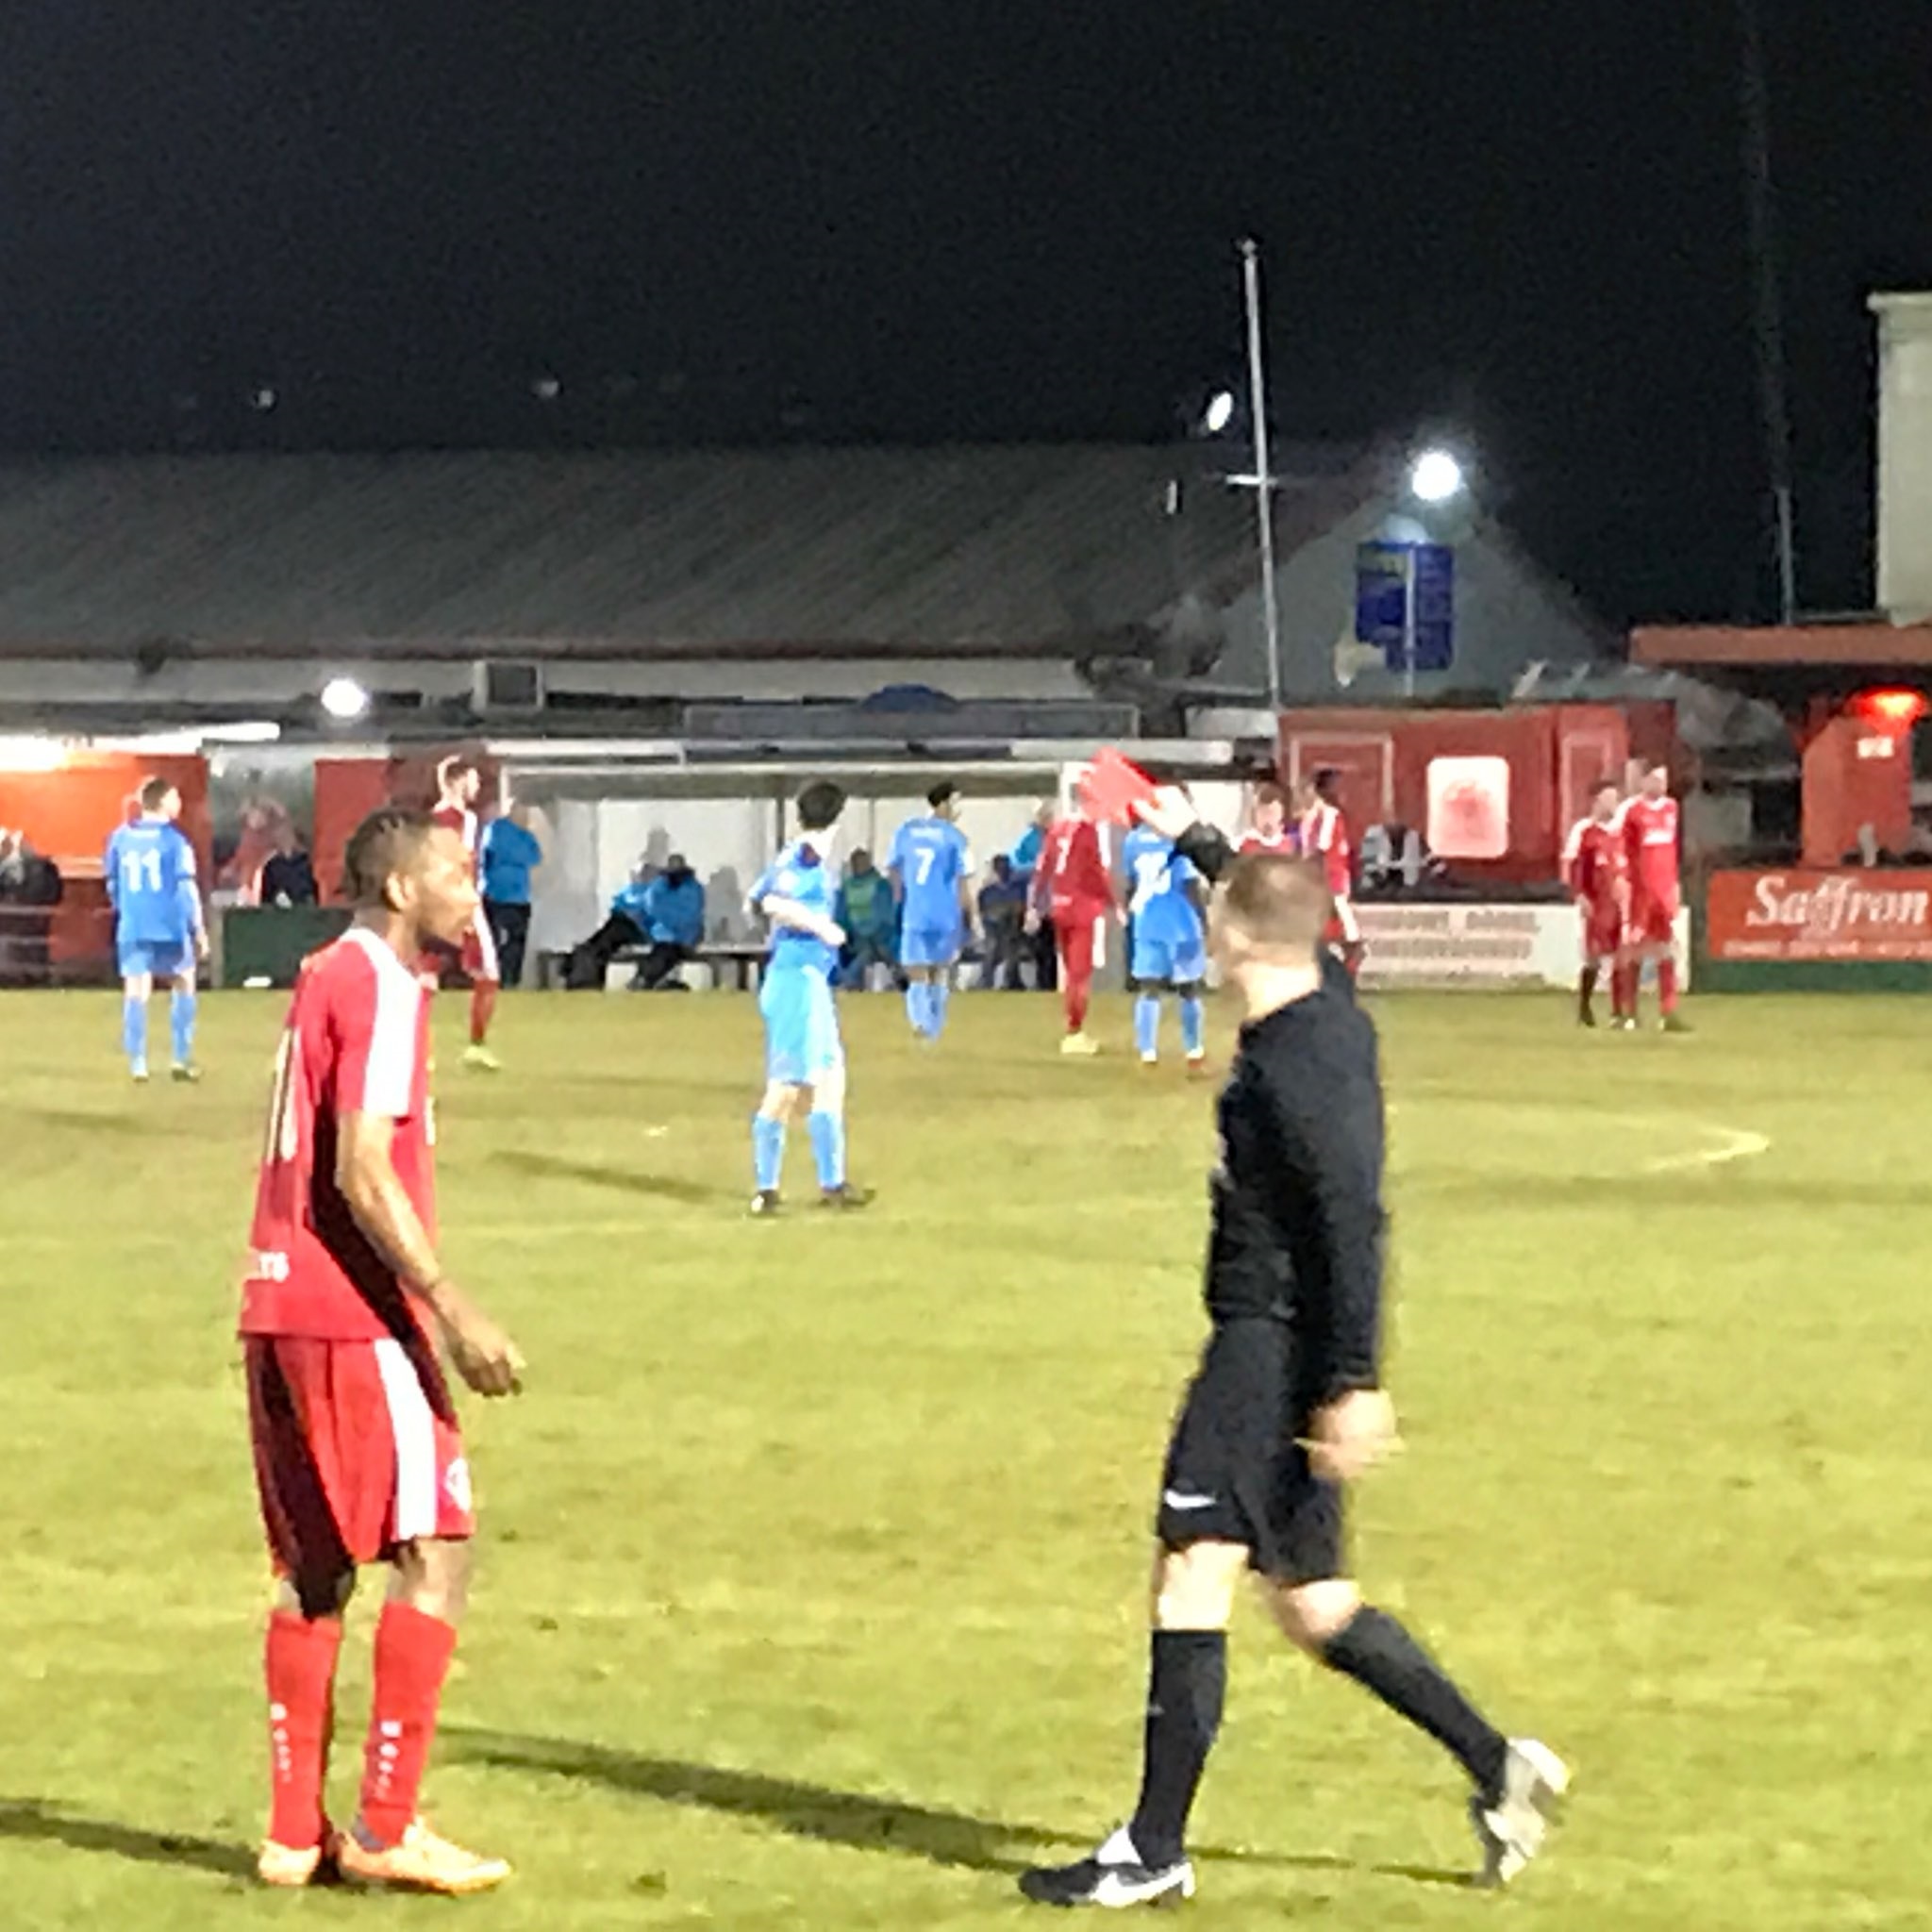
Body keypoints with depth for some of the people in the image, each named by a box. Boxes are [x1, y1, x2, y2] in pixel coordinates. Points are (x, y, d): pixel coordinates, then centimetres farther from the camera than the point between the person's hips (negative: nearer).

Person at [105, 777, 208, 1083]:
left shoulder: (121, 838, 5)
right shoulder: (174, 839, -8)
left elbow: (113, 885, 12)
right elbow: (187, 888, -8)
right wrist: (199, 931, -3)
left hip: (132, 928, 3)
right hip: (170, 926, -3)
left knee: (136, 991, 4)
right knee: (183, 984, 12)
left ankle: (137, 1063, 2)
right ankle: (182, 1059, 11)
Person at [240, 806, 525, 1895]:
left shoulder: (327, 980, 17)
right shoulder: (381, 989, -11)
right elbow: (361, 1174, -19)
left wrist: (429, 1308, 24)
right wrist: (456, 1314, -21)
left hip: (281, 1312, 9)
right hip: (353, 1316, -9)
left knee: (316, 1569, 11)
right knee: (435, 1549, -5)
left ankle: (297, 1834, 12)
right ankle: (385, 1826, -5)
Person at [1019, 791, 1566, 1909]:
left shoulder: (1294, 1062, -19)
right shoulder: (1328, 1016, 9)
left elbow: (1353, 1220, -25)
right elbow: (1275, 912, 32)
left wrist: (1355, 1385, -28)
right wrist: (1189, 838, 44)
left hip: (1275, 1346, -10)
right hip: (1286, 1346, 10)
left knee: (1193, 1574, -9)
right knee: (1311, 1600, 14)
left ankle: (1156, 1849, -9)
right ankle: (1497, 1766, 14)